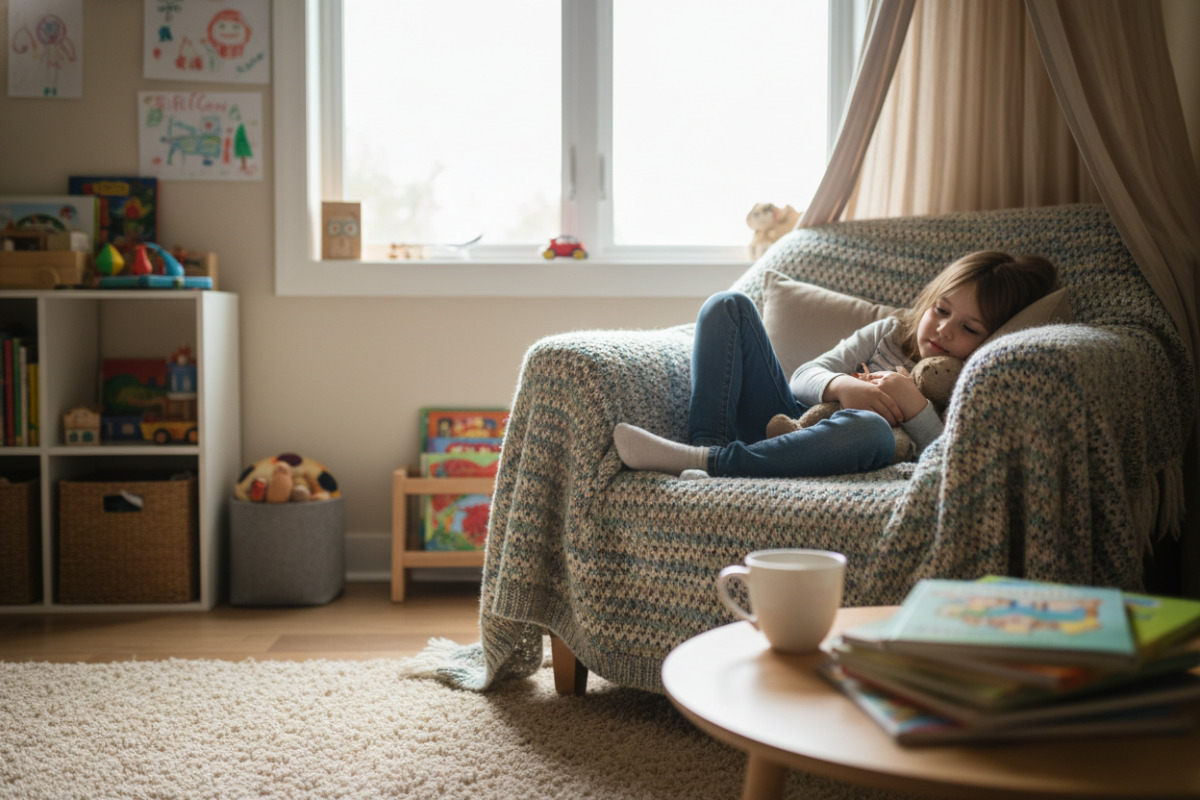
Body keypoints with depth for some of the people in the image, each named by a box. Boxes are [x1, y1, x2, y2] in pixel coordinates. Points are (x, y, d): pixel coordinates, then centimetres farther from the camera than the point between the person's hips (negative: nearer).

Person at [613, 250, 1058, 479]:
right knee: (729, 308, -4)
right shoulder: (890, 333, 20)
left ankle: (705, 464, -41)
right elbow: (803, 377, 10)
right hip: (790, 423, 5)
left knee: (871, 429, -43)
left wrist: (915, 408, -18)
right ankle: (706, 446, -24)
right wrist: (841, 386, -11)